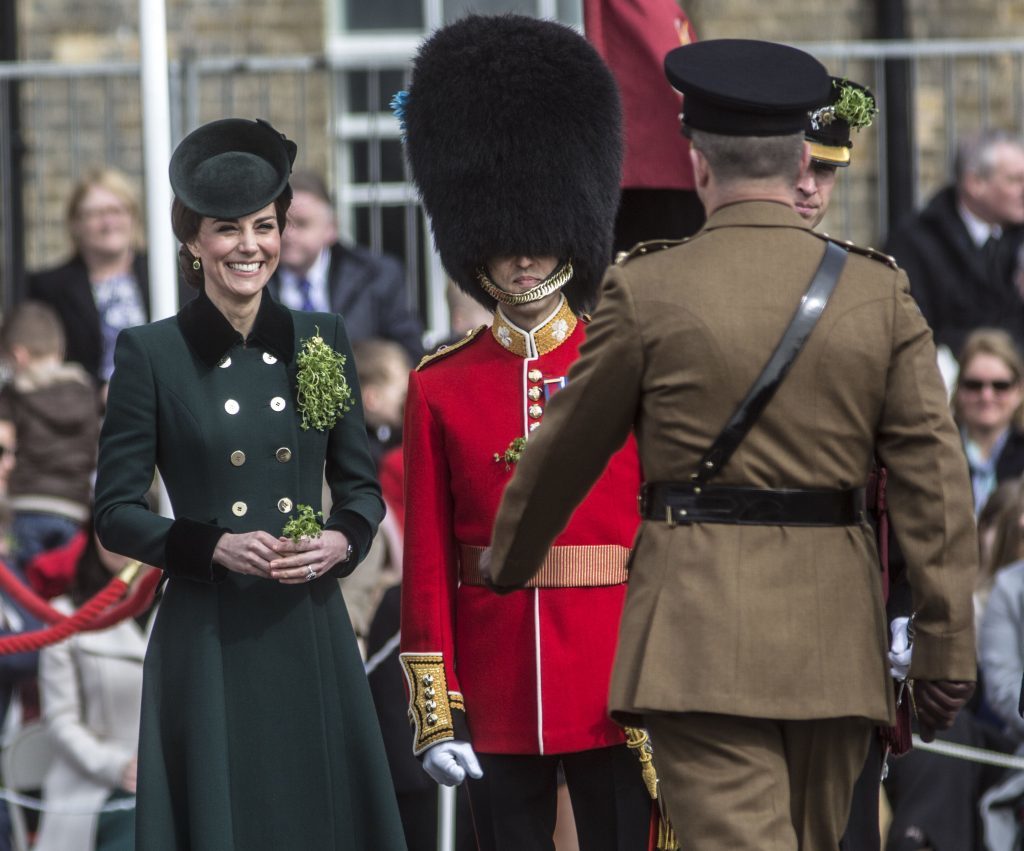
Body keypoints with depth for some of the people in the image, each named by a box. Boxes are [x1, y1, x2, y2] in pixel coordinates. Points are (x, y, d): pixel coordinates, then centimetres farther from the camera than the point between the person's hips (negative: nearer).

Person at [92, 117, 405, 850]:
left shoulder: (321, 341, 7)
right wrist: (215, 547, -16)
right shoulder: (151, 355, -2)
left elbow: (362, 485, 13)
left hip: (312, 632, 3)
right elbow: (116, 512, -2)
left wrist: (341, 541, -8)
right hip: (209, 644, -3)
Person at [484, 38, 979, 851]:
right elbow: (935, 476, -2)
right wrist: (947, 646, 1)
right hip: (834, 627, 4)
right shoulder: (880, 293, 3)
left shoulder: (648, 289, -3)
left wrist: (507, 564, 26)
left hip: (702, 619, -4)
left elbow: (567, 449, 8)